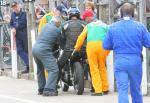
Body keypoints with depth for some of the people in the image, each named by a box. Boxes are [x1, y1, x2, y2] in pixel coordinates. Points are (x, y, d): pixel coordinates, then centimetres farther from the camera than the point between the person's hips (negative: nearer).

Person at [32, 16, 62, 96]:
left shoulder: (46, 26, 15)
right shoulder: (57, 30, -5)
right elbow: (58, 42, 5)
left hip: (35, 48, 9)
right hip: (44, 50, -9)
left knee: (40, 70, 24)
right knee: (54, 70, -9)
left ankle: (41, 89, 30)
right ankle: (48, 90, -19)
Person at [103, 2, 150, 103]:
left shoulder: (113, 27, -1)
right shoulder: (140, 26, -4)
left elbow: (106, 46, 4)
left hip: (120, 61, 0)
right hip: (136, 61, 0)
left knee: (122, 90, -3)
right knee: (136, 90, 15)